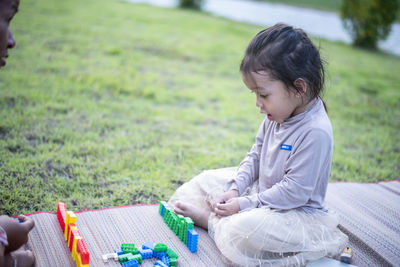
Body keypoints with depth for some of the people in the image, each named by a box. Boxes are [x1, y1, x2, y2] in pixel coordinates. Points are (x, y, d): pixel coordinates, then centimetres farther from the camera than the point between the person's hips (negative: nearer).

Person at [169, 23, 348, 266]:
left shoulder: (316, 132, -29)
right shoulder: (278, 114, -2)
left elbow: (293, 191, -28)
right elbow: (256, 156, 10)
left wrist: (243, 204, -22)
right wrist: (236, 188, -4)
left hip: (296, 211, -9)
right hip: (261, 189, 9)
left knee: (243, 230, -33)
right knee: (209, 180, 11)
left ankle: (207, 217, -9)